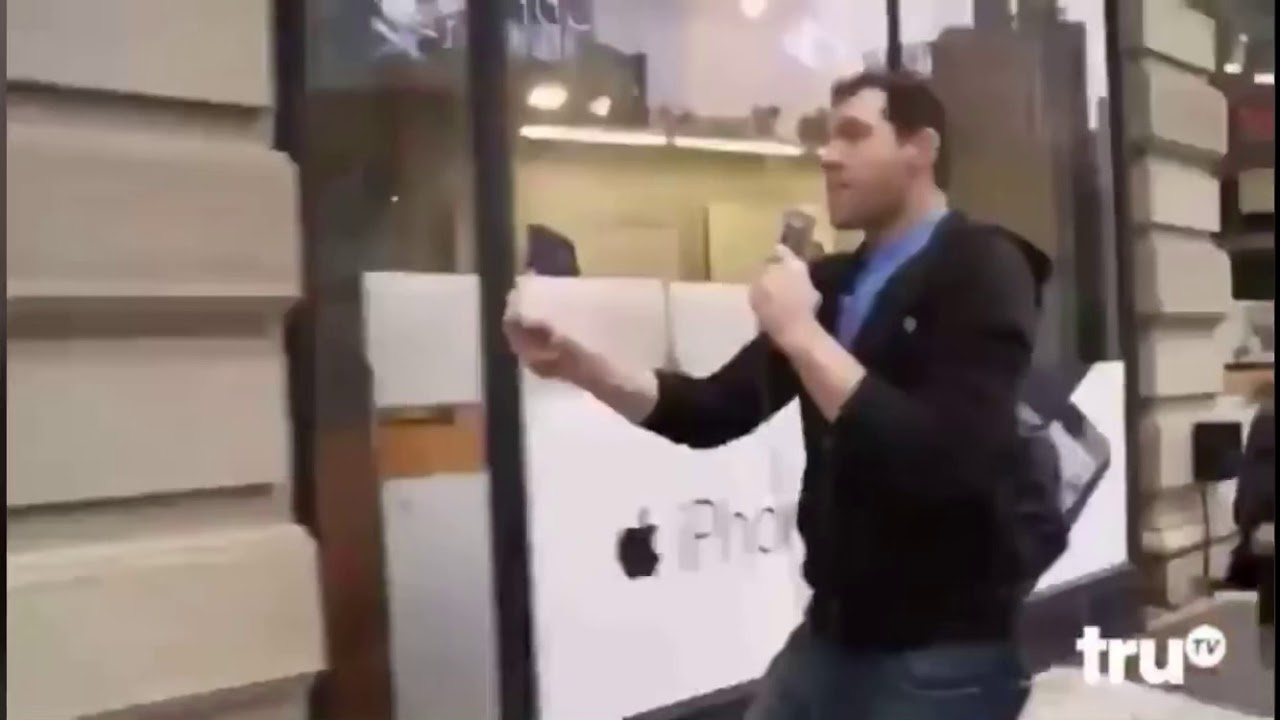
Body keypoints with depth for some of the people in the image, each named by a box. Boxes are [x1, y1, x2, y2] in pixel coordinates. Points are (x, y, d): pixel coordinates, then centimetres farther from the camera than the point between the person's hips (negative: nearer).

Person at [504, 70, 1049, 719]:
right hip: (831, 635, 6)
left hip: (941, 656, -6)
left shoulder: (983, 270, -10)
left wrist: (802, 334, -22)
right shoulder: (835, 280, 9)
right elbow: (714, 412, 5)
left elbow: (947, 464, -24)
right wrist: (575, 362, -7)